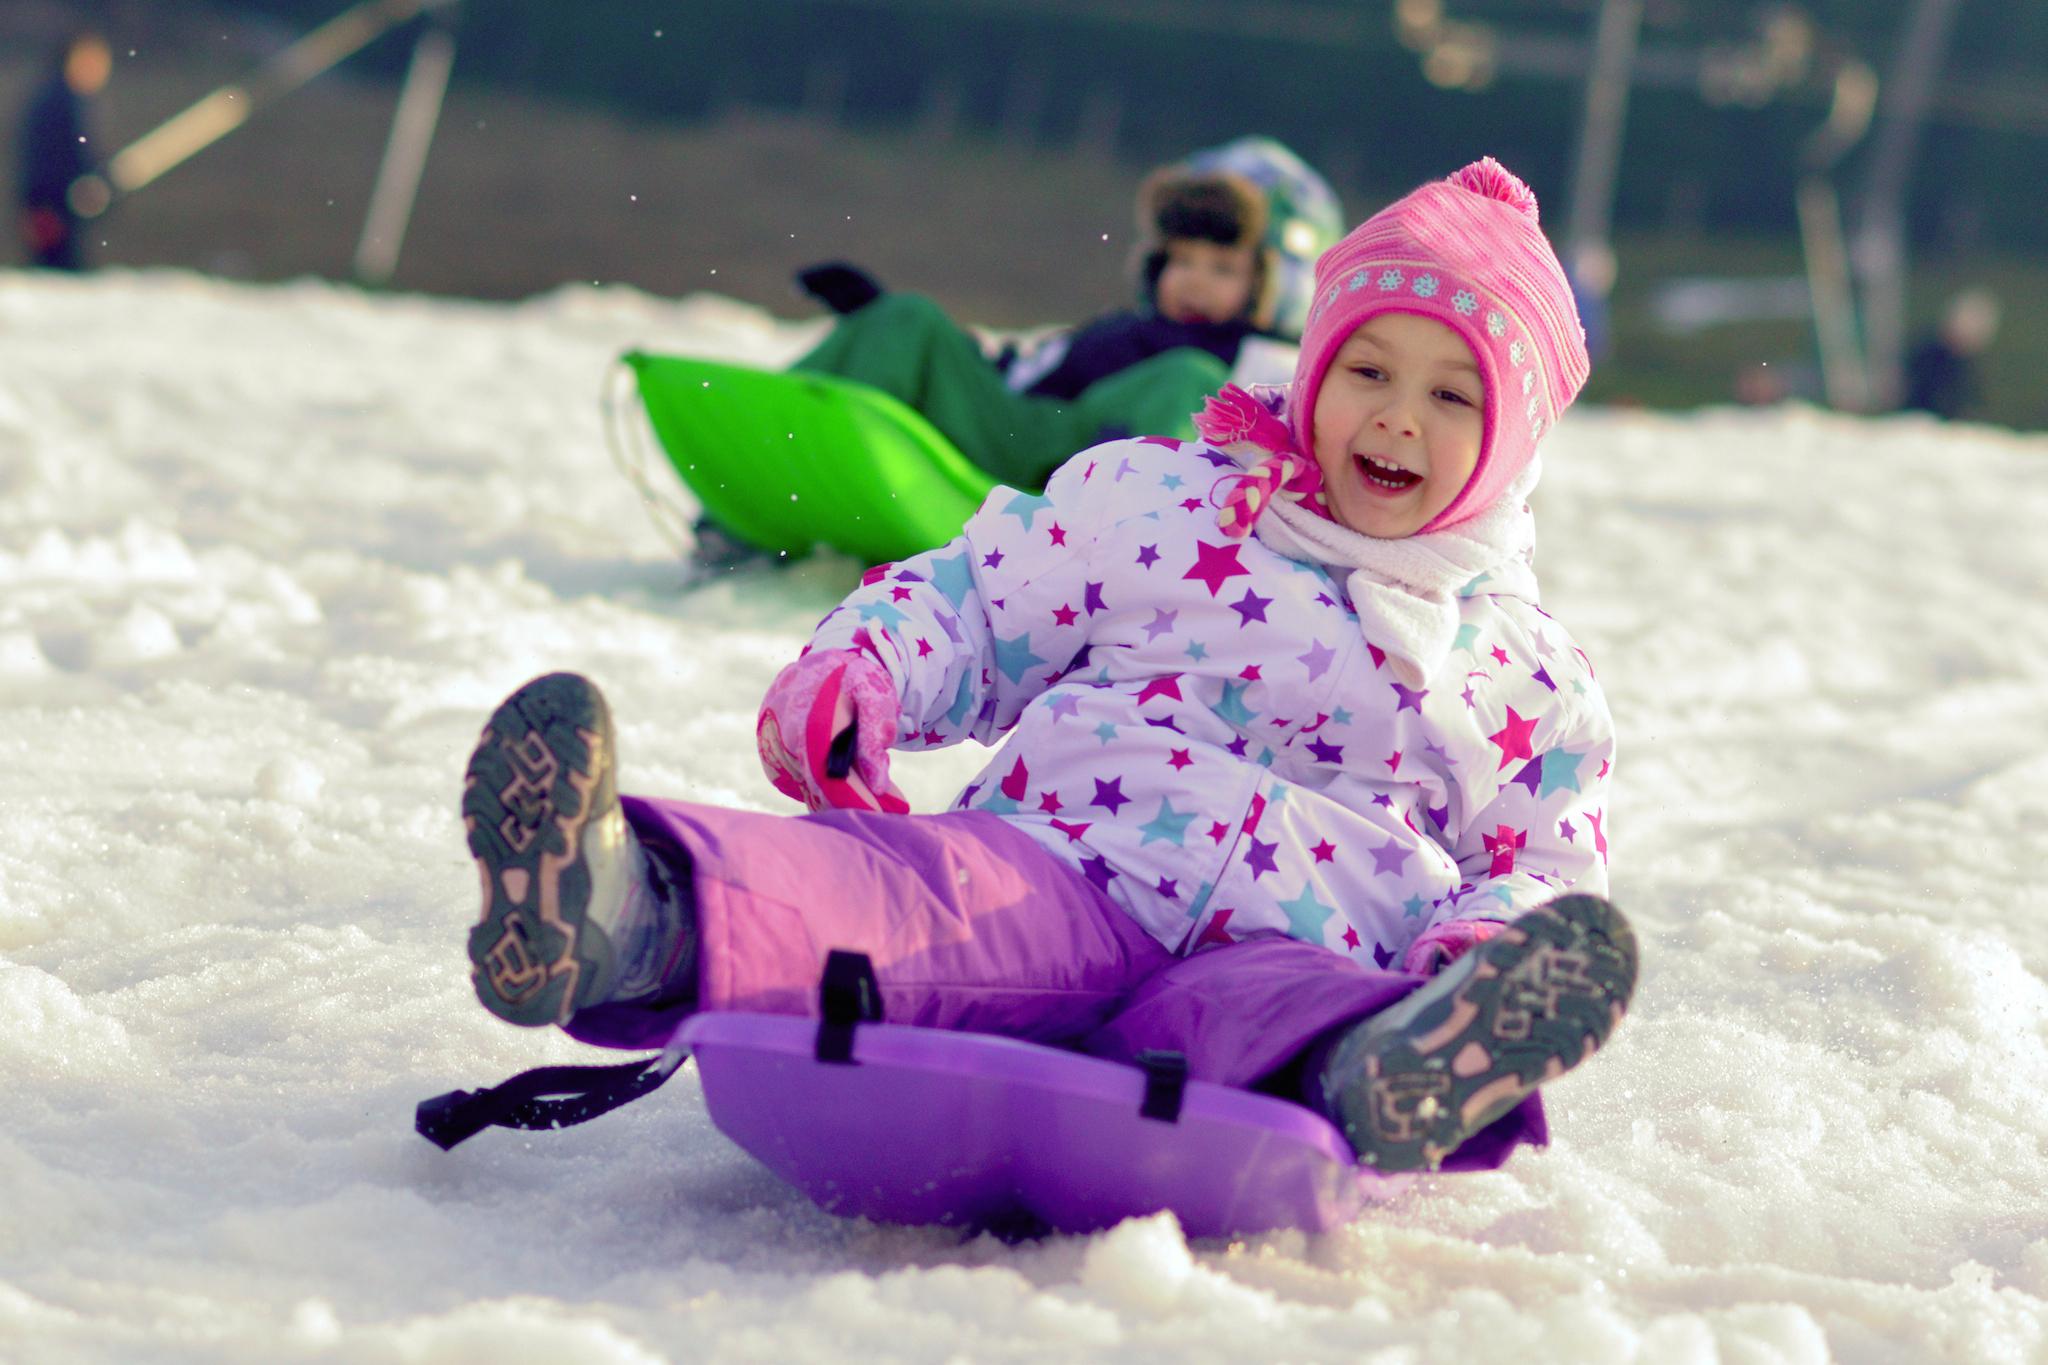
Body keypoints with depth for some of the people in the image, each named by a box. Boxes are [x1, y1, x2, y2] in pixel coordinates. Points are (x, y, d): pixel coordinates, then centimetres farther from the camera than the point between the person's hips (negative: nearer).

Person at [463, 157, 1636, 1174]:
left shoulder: (1531, 674, 22)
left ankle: (1366, 1083, -79)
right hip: (1060, 873, 0)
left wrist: (1482, 943, -6)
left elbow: (1544, 869, 20)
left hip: (1296, 946, 0)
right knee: (928, 884, -37)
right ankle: (637, 914, -66)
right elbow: (971, 604, 23)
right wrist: (853, 673, 0)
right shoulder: (1157, 502, 21)